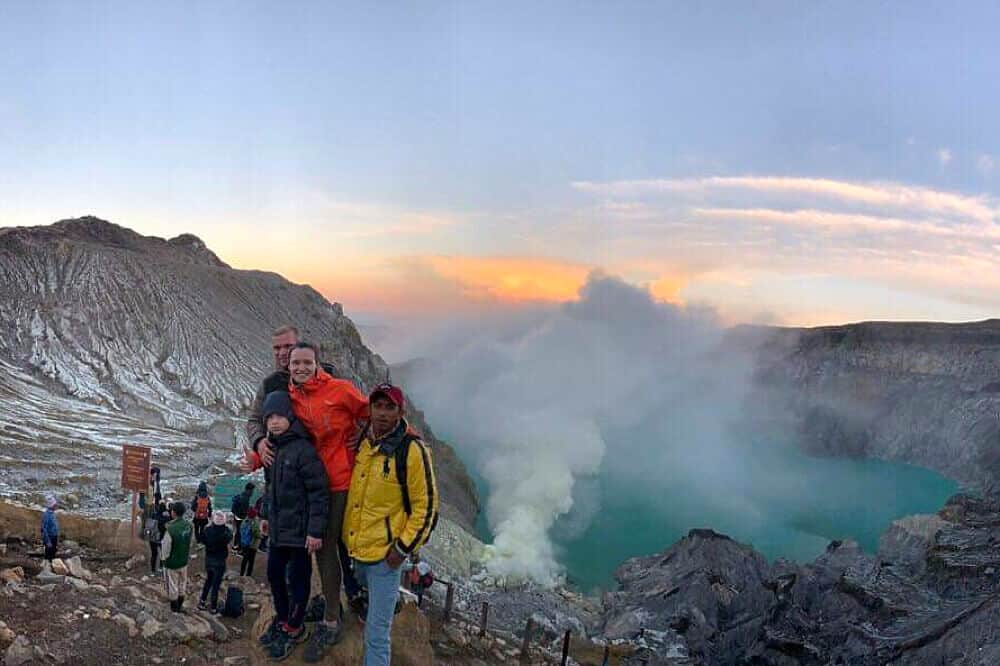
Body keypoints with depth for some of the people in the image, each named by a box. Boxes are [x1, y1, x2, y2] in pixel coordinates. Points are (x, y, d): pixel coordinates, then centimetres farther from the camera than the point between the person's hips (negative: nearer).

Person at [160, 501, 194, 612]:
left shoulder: (170, 529, -31)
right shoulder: (189, 526, -14)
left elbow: (165, 548, -20)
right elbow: (190, 543, -2)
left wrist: (164, 558, -1)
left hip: (172, 562, -5)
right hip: (184, 561, 5)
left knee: (172, 584, 16)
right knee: (182, 582, 23)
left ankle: (174, 606, 34)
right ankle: (180, 604, 41)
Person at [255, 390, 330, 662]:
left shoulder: (303, 449, -20)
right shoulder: (272, 448, 7)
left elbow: (319, 492, -21)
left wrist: (316, 530, -21)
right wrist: (266, 515, 22)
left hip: (299, 530, -8)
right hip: (278, 528, 8)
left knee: (297, 579, 5)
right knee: (274, 573, 19)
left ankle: (294, 628, 23)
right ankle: (282, 619, 38)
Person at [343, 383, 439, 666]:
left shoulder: (412, 450, -17)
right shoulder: (362, 441, 1)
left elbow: (426, 506, -13)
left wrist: (403, 548, -15)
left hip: (385, 553, -6)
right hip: (356, 547, 6)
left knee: (376, 633, -1)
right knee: (365, 609, 28)